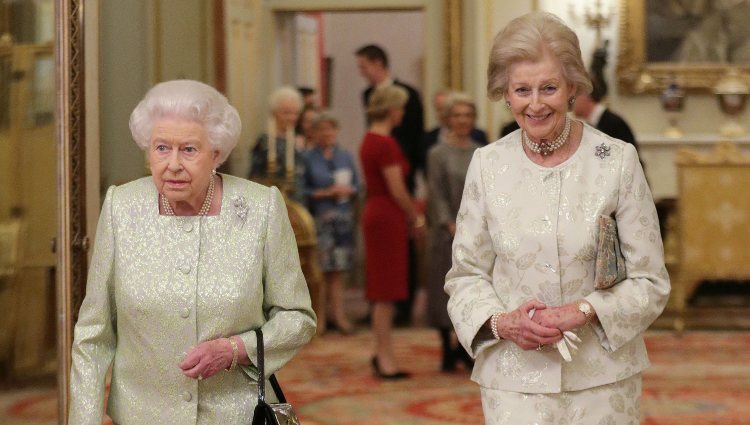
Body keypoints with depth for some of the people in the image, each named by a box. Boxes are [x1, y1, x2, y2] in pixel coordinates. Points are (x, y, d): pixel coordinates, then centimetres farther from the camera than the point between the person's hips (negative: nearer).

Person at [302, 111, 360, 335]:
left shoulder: (345, 157, 12)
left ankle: (338, 314, 7)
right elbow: (301, 190, -6)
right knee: (318, 269, -5)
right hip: (318, 218, -4)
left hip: (343, 217, 4)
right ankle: (318, 316, 0)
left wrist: (347, 190, -7)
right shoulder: (308, 158, -1)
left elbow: (356, 186, 14)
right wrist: (325, 193, -14)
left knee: (338, 269, 5)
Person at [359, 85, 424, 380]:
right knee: (386, 289, -3)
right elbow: (397, 190, -17)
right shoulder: (385, 144, -17)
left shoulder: (369, 140, 12)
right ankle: (385, 358, 2)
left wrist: (411, 215, 15)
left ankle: (382, 354, 21)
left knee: (383, 288, 15)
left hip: (375, 212, 10)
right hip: (388, 217, -10)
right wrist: (415, 219, -2)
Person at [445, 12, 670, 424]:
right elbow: (466, 272, 7)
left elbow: (650, 281, -1)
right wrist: (501, 321, -11)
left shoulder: (617, 160, -4)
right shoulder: (487, 165, 1)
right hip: (513, 378, 1)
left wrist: (583, 311, -15)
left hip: (602, 376, -1)